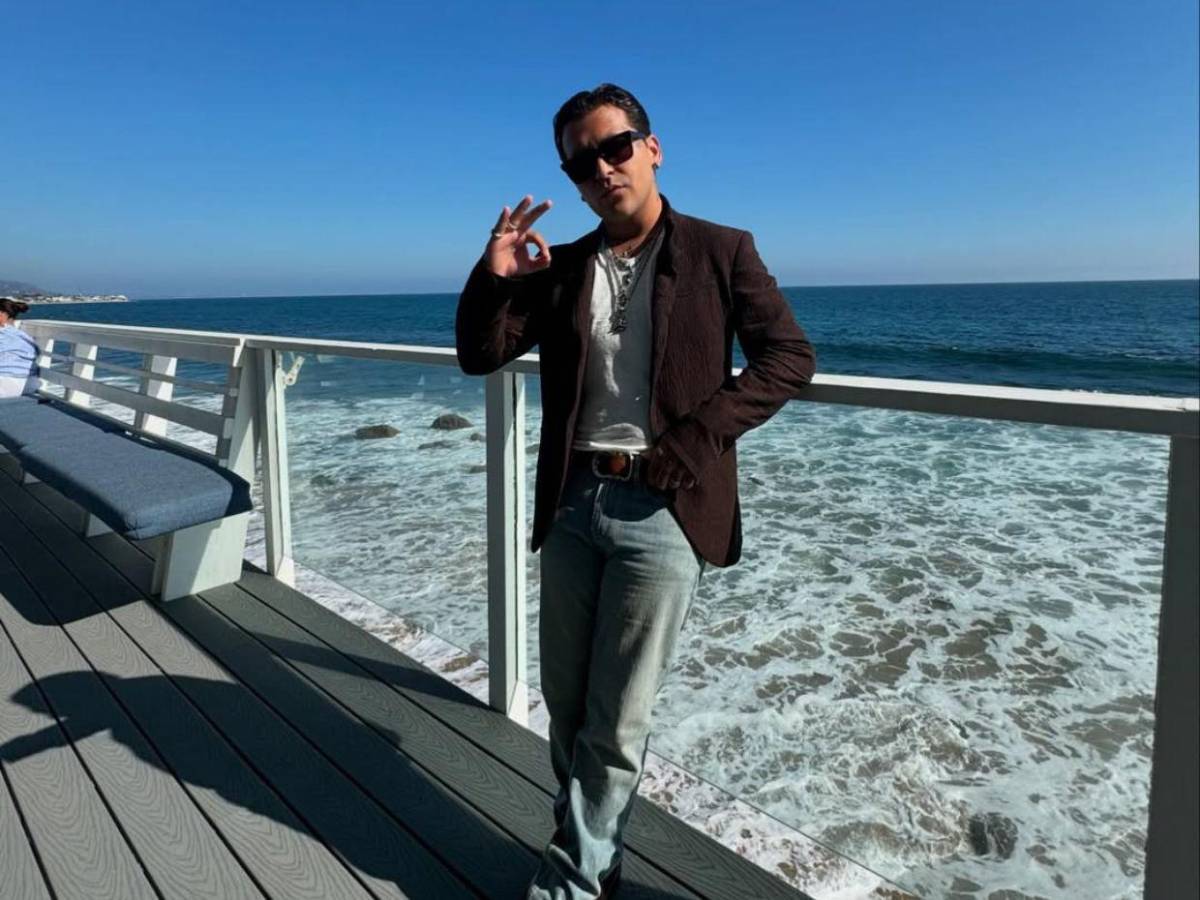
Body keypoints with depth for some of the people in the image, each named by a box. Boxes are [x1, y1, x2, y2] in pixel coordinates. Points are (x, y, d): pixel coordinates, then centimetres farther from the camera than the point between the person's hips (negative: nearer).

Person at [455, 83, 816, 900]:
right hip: (572, 504, 5)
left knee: (617, 718, 5)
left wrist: (689, 444, -13)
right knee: (567, 705, 16)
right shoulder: (559, 268, 11)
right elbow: (480, 356, 8)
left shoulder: (719, 250, 2)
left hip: (661, 508, -4)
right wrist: (493, 277, -11)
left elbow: (790, 358, -4)